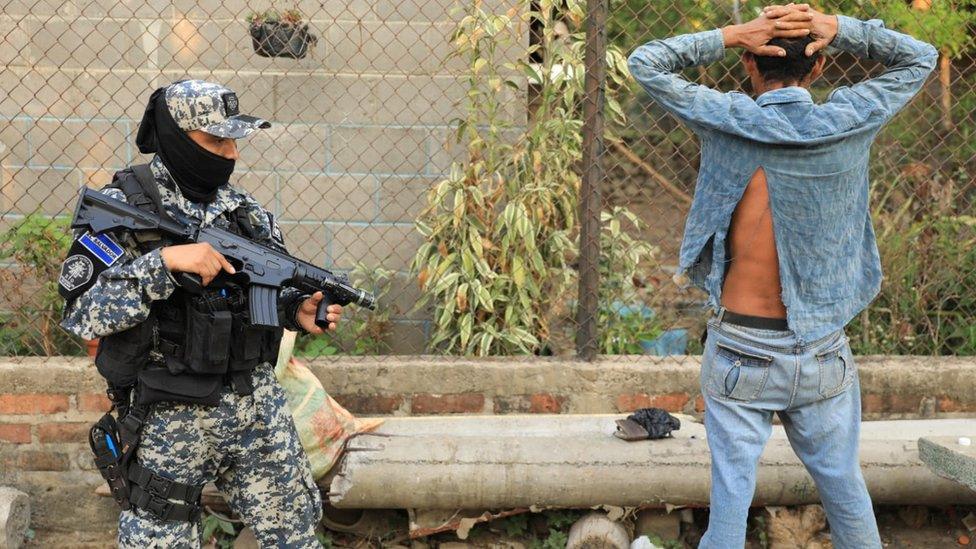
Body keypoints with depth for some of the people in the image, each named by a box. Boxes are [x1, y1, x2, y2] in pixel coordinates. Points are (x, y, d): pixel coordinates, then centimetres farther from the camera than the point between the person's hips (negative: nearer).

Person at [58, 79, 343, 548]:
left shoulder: (243, 207, 6)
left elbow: (270, 288, 16)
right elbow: (81, 313, -18)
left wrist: (297, 310, -6)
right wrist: (163, 262, -27)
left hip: (257, 402, 5)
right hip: (172, 421, -5)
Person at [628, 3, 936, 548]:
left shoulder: (728, 122, -10)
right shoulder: (849, 123, -8)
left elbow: (645, 63, 3)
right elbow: (920, 58, 8)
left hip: (740, 353, -1)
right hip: (823, 355, 1)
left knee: (731, 494, 5)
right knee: (846, 492, 16)